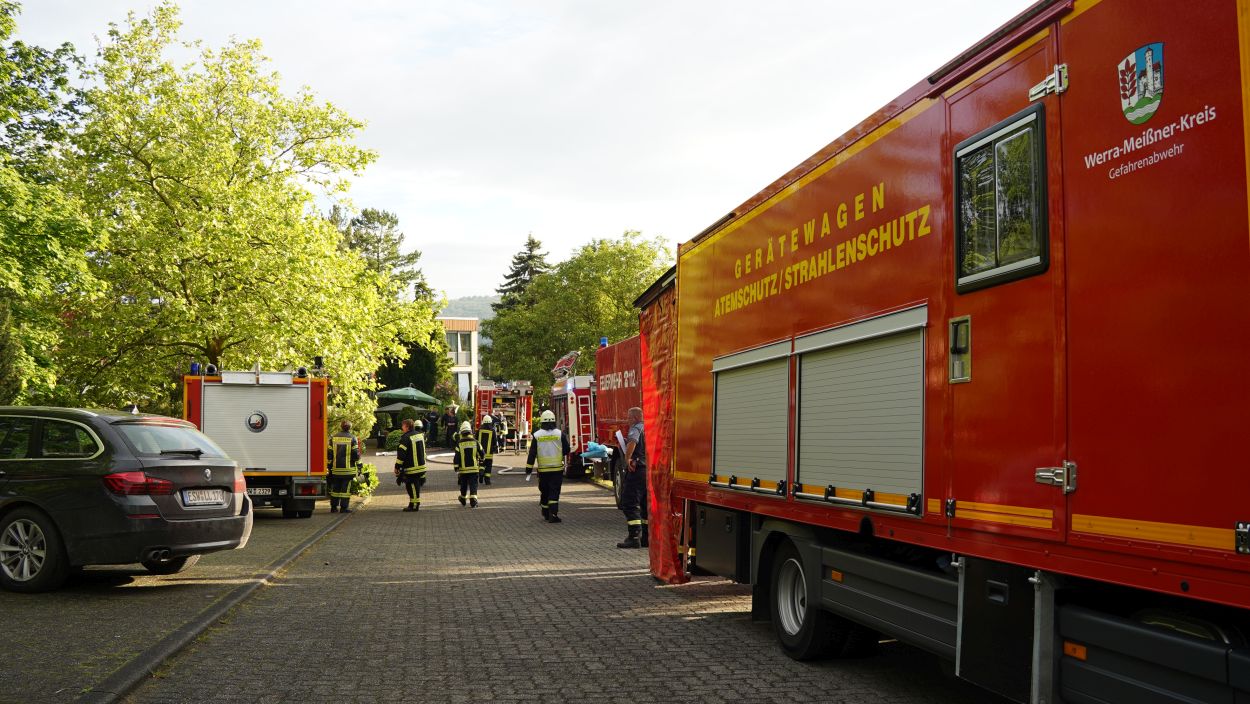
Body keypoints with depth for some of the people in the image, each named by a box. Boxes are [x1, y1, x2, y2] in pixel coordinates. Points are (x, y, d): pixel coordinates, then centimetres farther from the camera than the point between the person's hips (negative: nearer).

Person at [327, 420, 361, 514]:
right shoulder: (352, 438, -5)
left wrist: (329, 466, 13)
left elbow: (329, 453, 6)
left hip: (335, 468, 3)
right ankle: (344, 508, -2)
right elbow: (356, 454, -6)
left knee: (335, 488, 12)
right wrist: (358, 466, 4)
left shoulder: (333, 437, 4)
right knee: (346, 488, -1)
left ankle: (334, 507, 14)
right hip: (348, 468, -3)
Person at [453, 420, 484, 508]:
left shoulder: (459, 443, -6)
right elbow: (481, 455, 5)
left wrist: (456, 469, 1)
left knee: (464, 486, 17)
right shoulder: (475, 442, -2)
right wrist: (480, 466, 19)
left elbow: (456, 457, -6)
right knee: (473, 486, -1)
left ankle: (462, 500, 33)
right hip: (474, 469, 0)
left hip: (463, 469, 0)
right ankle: (473, 502, -13)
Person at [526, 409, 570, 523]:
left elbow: (532, 454, -2)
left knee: (544, 492, 15)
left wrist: (528, 470, 1)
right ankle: (553, 515, -12)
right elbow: (567, 450, 3)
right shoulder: (559, 434, -4)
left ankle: (546, 514, 25)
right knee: (554, 492, -1)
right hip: (557, 469, -1)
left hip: (543, 469, 1)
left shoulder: (537, 435, -2)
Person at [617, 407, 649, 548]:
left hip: (637, 469, -9)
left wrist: (627, 459, -22)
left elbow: (632, 442, -30)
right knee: (646, 505, 14)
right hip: (651, 471, 9)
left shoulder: (636, 428, -10)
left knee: (630, 504, -7)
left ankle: (634, 537, -13)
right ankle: (647, 537, 16)